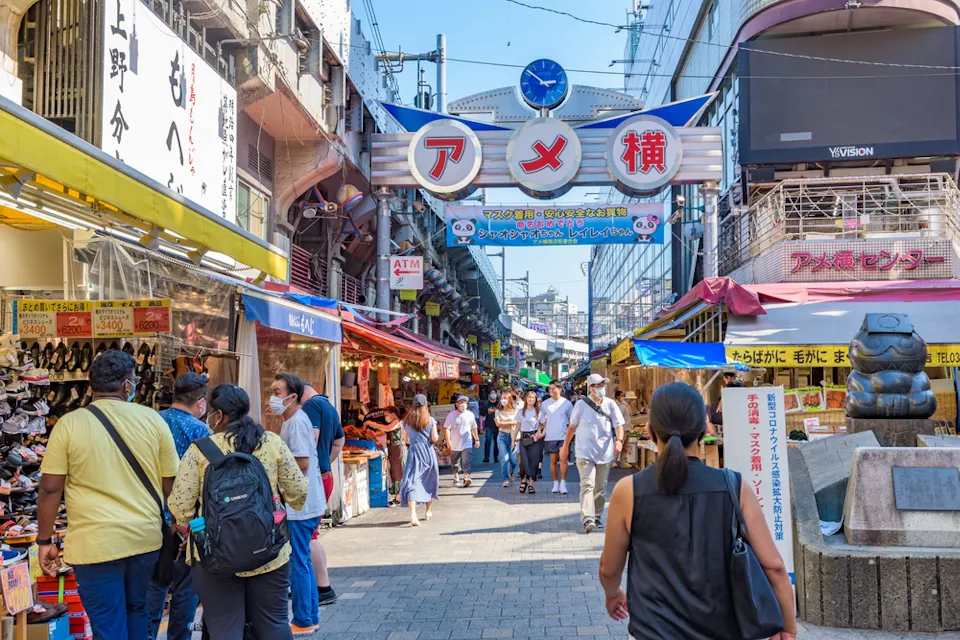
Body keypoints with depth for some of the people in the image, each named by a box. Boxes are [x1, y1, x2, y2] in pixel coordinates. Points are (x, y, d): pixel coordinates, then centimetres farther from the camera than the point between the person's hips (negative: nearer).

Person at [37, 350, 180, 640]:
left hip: (95, 543, -3)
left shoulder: (69, 424, -6)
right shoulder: (152, 419, -1)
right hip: (146, 538, 3)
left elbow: (50, 489, -5)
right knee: (136, 610, 23)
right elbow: (171, 484, 4)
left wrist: (45, 541, 6)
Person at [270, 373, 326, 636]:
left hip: (300, 505, -10)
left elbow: (302, 463, -23)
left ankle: (302, 622, 7)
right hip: (302, 503, 10)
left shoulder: (296, 422, -17)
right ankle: (311, 617, 24)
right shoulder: (294, 420, 14)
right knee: (302, 562, 16)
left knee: (298, 563, -2)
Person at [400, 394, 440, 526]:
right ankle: (428, 511, 31)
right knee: (430, 481, 19)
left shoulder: (407, 421, 4)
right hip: (428, 452, -1)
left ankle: (413, 514, -24)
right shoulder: (430, 420, -3)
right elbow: (434, 438, -6)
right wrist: (437, 435, 15)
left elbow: (406, 440, 7)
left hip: (413, 451, 1)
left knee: (411, 482, -6)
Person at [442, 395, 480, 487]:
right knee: (455, 463, 13)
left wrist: (477, 439, 16)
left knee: (466, 462, -13)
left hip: (467, 444, 0)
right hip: (455, 444, 0)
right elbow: (447, 428, -9)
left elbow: (474, 428, 15)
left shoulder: (470, 415, 5)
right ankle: (456, 479, 27)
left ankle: (466, 478, -16)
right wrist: (448, 440, -19)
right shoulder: (451, 415, -5)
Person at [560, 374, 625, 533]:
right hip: (585, 452, -3)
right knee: (587, 485, -14)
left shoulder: (610, 404, 3)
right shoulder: (581, 404, -2)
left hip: (605, 453, 3)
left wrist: (619, 440, -18)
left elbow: (618, 425, 1)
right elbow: (572, 426, 6)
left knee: (600, 487, 10)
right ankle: (587, 519, -22)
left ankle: (597, 517, 22)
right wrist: (565, 446, 10)